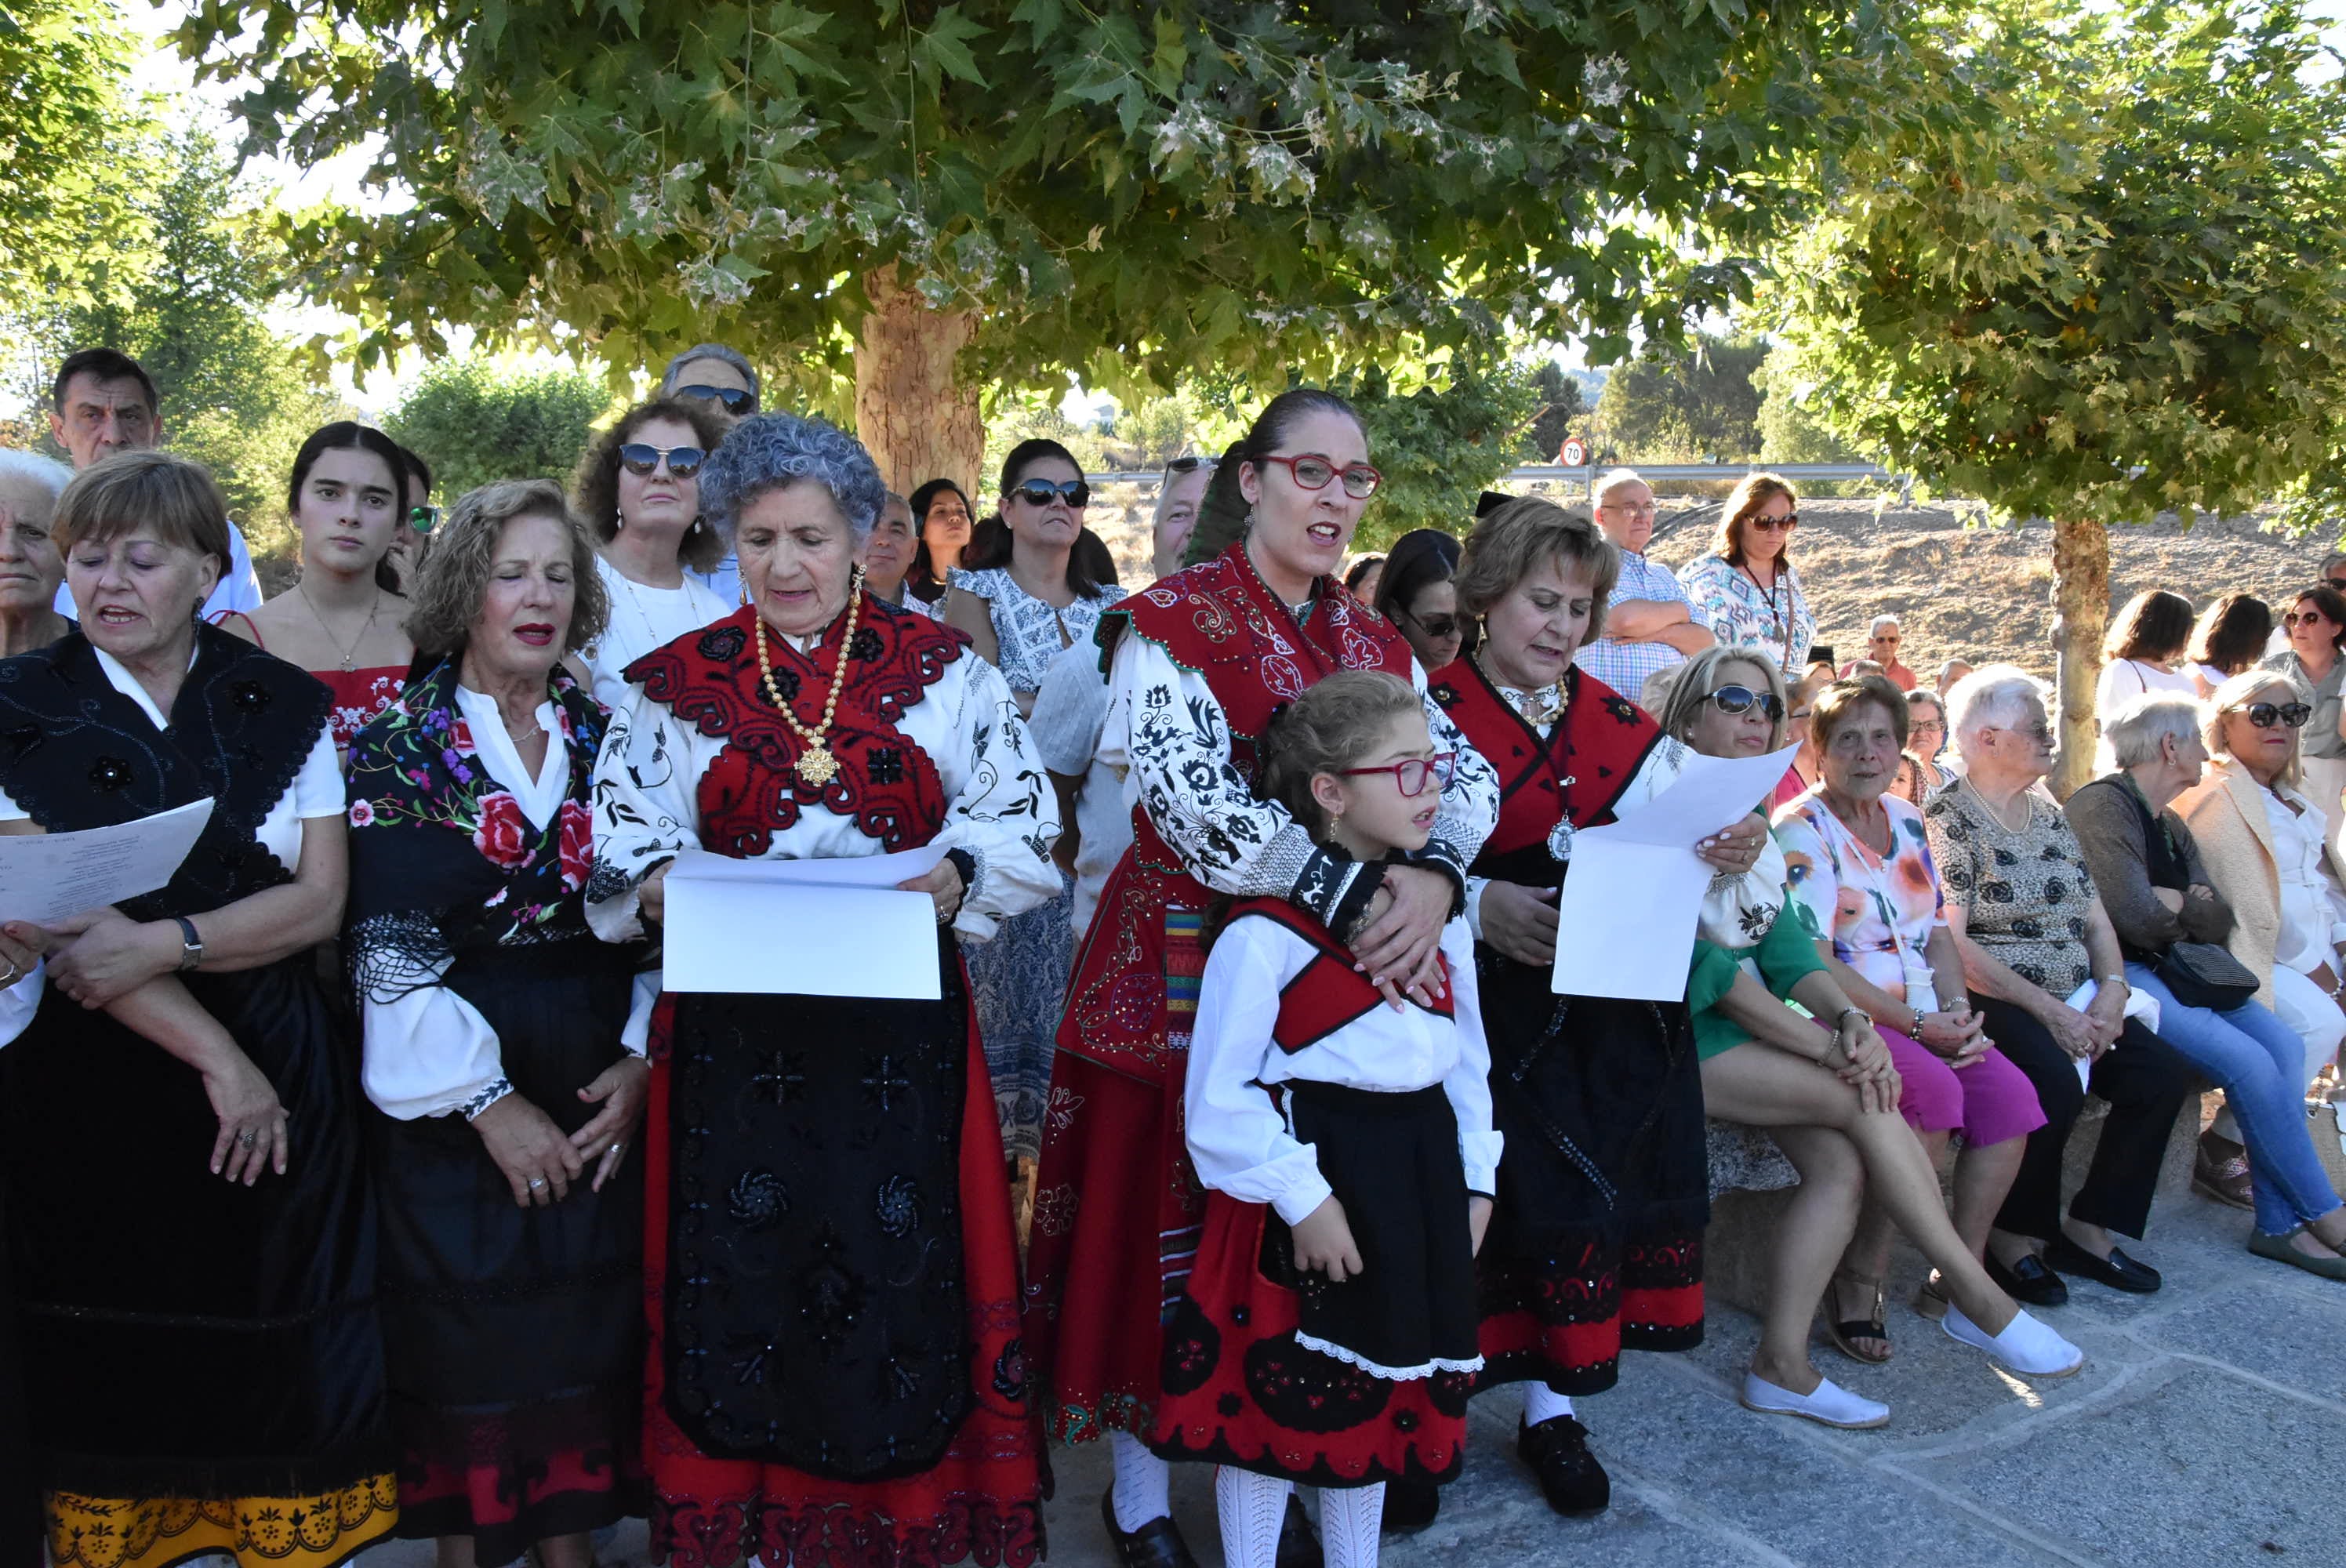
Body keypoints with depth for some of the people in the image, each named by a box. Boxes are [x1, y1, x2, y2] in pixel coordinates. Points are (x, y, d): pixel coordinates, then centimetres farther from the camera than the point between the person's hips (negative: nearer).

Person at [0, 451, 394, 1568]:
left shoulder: (282, 708, 4)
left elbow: (320, 899, -3)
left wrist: (159, 943, -19)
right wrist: (214, 1054, -15)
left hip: (278, 1077, 1)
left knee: (274, 1342, 6)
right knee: (109, 1365, 6)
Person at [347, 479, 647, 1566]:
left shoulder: (607, 740, 6)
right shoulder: (393, 747, -4)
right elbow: (385, 948, -10)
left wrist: (641, 1063, -5)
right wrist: (490, 1101, -14)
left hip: (597, 1102, 3)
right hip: (452, 1099, -3)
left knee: (585, 1343, 10)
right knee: (468, 1353, 6)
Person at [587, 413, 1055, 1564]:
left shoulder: (943, 668, 4)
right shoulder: (673, 683, 7)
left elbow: (1024, 829, 2)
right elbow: (619, 862, 4)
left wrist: (950, 878, -17)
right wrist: (665, 889, -17)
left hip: (902, 1026, 0)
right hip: (733, 1030, 1)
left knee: (900, 1273, 3)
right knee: (740, 1283, 5)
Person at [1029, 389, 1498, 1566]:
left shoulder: (1378, 645, 11)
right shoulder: (1173, 621, -8)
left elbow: (1465, 772, 1)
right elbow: (1193, 798, -21)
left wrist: (1434, 874, -20)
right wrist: (1355, 897, -27)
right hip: (1185, 967, -5)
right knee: (1167, 1212, 4)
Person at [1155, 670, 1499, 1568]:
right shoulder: (1267, 927, -17)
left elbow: (1467, 1062, 14)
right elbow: (1219, 1095, -17)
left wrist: (1473, 1179, 9)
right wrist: (1300, 1198, -18)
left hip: (1416, 1179, 7)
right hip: (1309, 1181, -7)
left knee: (1383, 1389, 21)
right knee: (1273, 1396, 8)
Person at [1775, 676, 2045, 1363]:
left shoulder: (1907, 821, 15)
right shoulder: (1800, 831, -9)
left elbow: (1938, 934, 18)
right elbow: (1817, 967, -16)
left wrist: (1958, 1012, -2)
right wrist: (1920, 1027, -16)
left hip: (1927, 1020, 7)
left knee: (2010, 1092, -15)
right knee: (1933, 1091, -30)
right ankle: (1860, 1282, -17)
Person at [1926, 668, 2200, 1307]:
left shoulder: (2050, 814, 17)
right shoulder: (1948, 819, -8)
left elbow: (2096, 920, 16)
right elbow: (1951, 942, -16)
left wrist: (2111, 989, -4)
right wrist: (2045, 1009, -18)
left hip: (2073, 998, 8)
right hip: (1991, 1002, -8)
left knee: (2164, 1073, -11)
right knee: (2054, 1082, -31)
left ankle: (2087, 1228, 1)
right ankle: (2013, 1238, -10)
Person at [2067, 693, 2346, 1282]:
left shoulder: (2170, 827, 19)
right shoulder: (2102, 806, -11)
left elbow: (2218, 920, 11)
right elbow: (2136, 919, -19)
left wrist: (2174, 902, -10)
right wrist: (2191, 908, 2)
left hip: (2171, 971, 9)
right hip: (2120, 975, -9)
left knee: (2283, 1044, -9)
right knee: (2248, 1060, -20)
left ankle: (2281, 1221, -6)